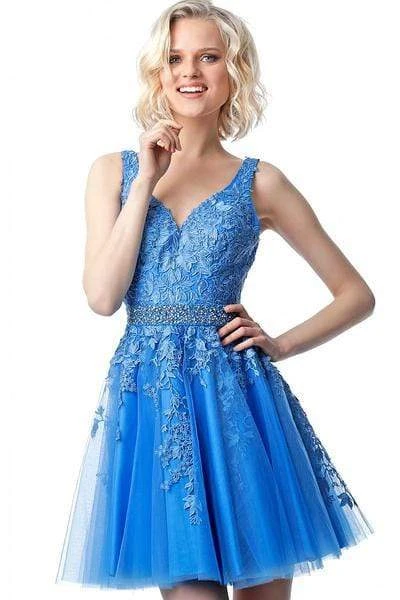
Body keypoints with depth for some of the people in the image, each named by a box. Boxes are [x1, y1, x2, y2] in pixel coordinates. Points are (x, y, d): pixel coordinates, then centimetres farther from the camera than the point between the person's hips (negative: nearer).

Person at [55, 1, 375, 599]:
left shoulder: (259, 182, 4)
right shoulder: (114, 169, 8)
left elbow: (357, 294, 9)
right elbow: (102, 296, -5)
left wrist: (281, 345, -4)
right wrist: (147, 180, -6)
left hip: (236, 395, 0)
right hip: (149, 394, 0)